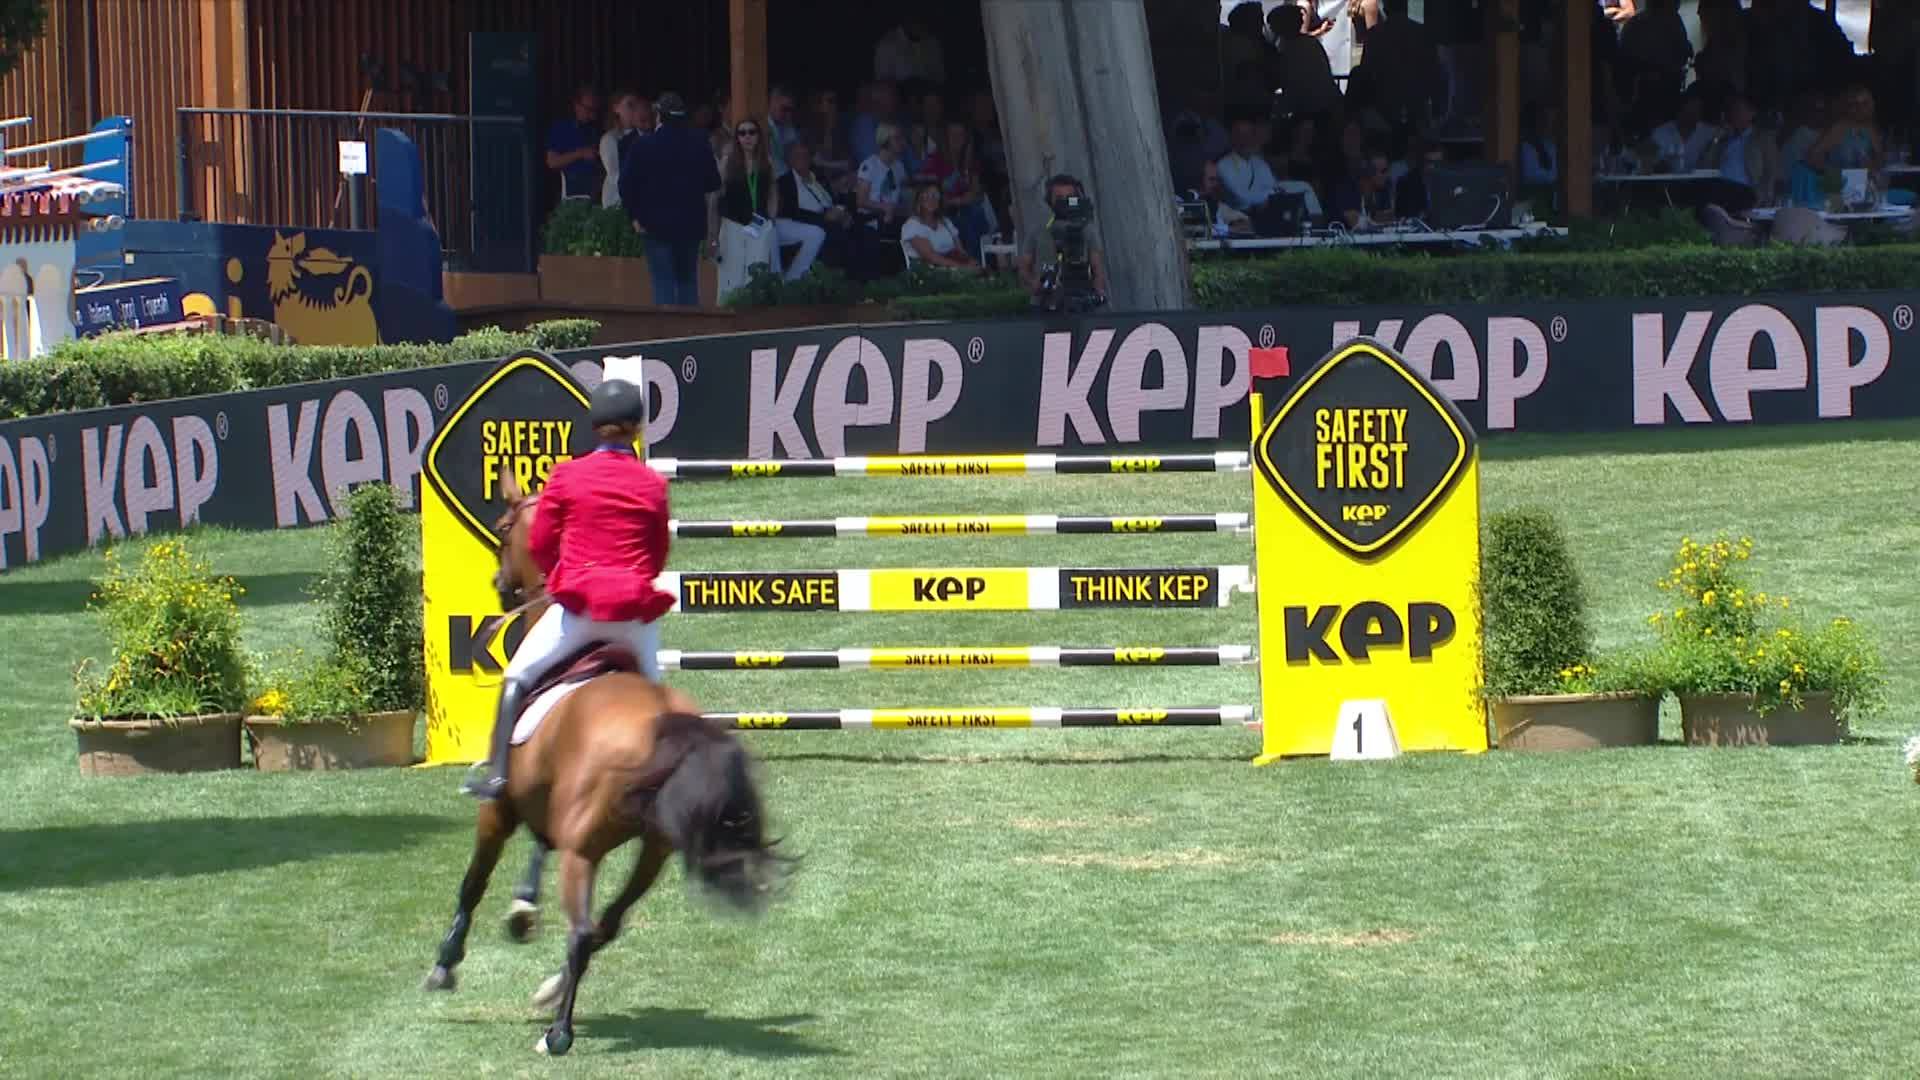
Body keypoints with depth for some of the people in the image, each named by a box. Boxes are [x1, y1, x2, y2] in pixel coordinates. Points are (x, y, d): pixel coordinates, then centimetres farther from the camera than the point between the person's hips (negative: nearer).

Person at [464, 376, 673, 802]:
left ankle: (499, 772, -2)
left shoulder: (567, 476, -2)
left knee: (517, 677, 10)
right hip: (636, 610, 2)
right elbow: (658, 556, 9)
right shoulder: (653, 485, 1)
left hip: (579, 605, -2)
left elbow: (539, 544, 5)